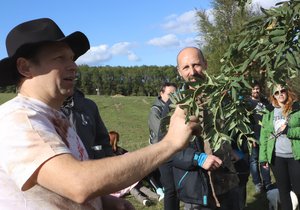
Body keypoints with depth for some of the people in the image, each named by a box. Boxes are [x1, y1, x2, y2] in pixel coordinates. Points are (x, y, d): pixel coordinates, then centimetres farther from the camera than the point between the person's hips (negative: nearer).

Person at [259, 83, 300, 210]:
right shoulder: (269, 112, 8)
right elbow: (264, 135, 6)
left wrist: (289, 131, -18)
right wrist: (263, 157, 2)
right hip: (276, 157, 2)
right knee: (283, 189, 12)